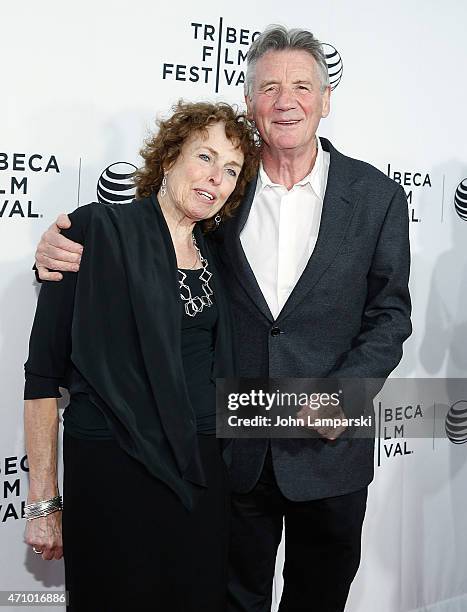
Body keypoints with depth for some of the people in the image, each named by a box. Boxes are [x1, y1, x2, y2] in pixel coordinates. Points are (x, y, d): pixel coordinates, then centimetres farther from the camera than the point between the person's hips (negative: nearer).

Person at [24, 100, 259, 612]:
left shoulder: (215, 255, 9)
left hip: (202, 473, 5)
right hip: (111, 473, -5)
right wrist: (43, 502, -9)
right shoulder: (99, 230, -8)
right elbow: (44, 370, -9)